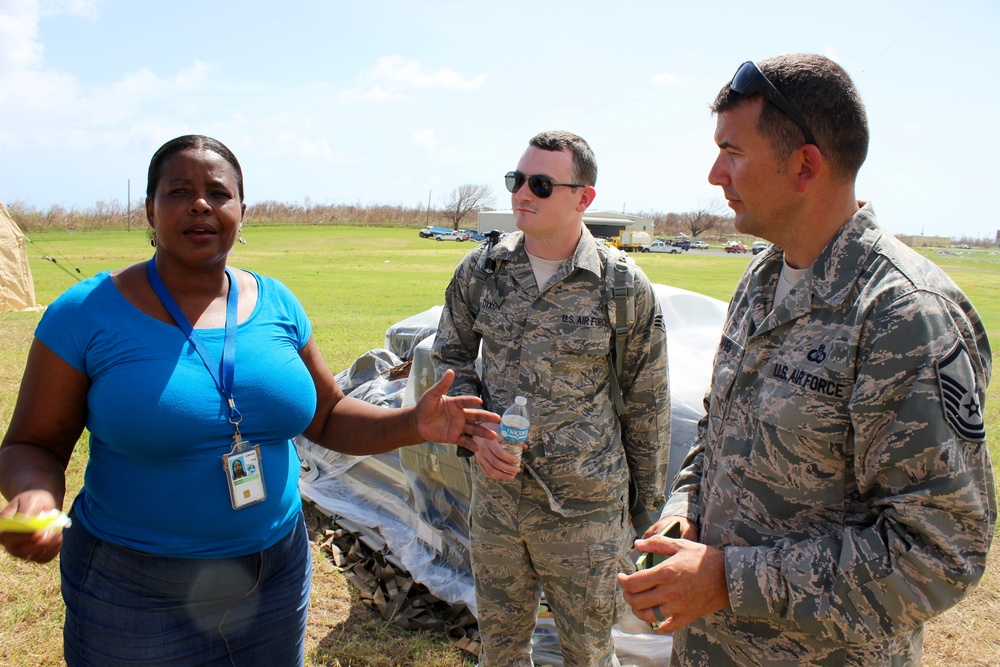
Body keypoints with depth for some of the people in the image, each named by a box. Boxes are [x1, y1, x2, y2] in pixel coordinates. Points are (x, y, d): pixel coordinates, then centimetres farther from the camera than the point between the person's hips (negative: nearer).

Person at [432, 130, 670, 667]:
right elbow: (450, 357, 11)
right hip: (494, 496, 3)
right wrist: (473, 430, -7)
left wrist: (648, 502, 5)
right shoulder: (479, 270, -1)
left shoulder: (624, 286, -10)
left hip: (583, 507, -3)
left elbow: (646, 405, -2)